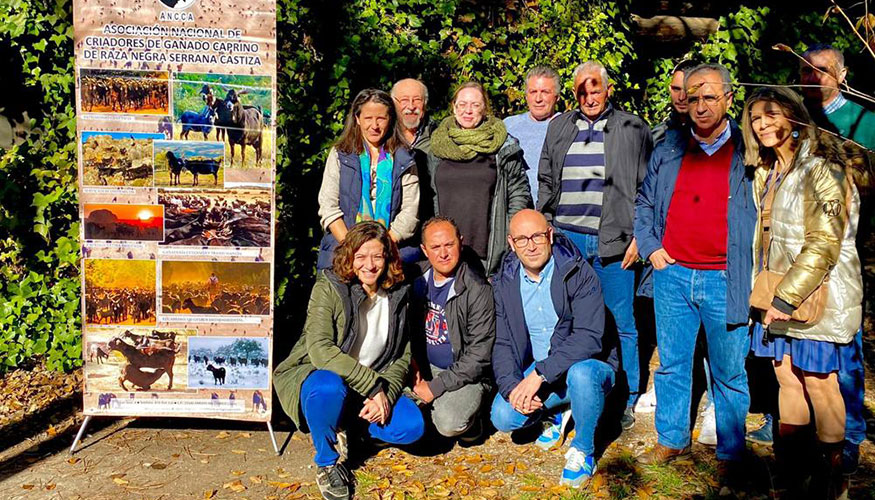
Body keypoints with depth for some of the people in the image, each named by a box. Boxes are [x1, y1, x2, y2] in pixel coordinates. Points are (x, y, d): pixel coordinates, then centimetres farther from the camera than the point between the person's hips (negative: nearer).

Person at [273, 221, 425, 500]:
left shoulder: (398, 294, 0)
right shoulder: (328, 287, -15)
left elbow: (403, 356, 3)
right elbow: (320, 350, -26)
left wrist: (386, 393, -17)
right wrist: (373, 386, -28)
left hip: (372, 387, 4)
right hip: (316, 375, -4)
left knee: (412, 426, -18)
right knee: (329, 388, -39)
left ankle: (346, 428, 10)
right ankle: (326, 462, -10)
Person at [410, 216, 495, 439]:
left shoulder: (478, 291, -16)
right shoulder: (418, 281, 1)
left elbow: (478, 357, -16)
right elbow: (410, 329, 15)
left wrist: (436, 387, -18)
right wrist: (412, 362, -4)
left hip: (464, 375, -5)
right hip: (425, 369, 6)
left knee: (449, 424, -30)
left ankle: (469, 416, 4)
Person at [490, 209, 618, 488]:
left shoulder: (578, 273, -17)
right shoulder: (505, 282, -2)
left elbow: (589, 337, -26)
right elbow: (503, 344, -1)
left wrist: (540, 373, -32)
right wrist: (511, 386, -19)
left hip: (587, 365, -4)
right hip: (536, 370, 4)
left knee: (581, 373, -38)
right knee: (503, 416, -20)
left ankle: (583, 451, -10)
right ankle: (554, 415, 15)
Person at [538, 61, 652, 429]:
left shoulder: (633, 129, 4)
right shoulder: (559, 127, 14)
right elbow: (545, 182, 17)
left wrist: (637, 237, -6)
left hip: (613, 242, -3)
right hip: (565, 238, 3)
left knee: (620, 325, 3)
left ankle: (624, 401, 17)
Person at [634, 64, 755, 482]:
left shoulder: (748, 152, 0)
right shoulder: (668, 150, 9)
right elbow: (644, 202, 19)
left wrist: (755, 275, -4)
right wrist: (650, 247, 6)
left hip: (724, 281, -3)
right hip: (672, 275, 3)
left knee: (728, 374, 7)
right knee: (671, 365, 13)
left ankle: (730, 454, 22)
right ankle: (672, 440, 29)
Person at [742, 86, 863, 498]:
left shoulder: (819, 171, -15)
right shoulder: (767, 172, 12)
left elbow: (823, 246, -20)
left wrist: (786, 298, -20)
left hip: (815, 294, -7)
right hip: (779, 293, 7)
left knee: (817, 381, 2)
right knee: (786, 374, 12)